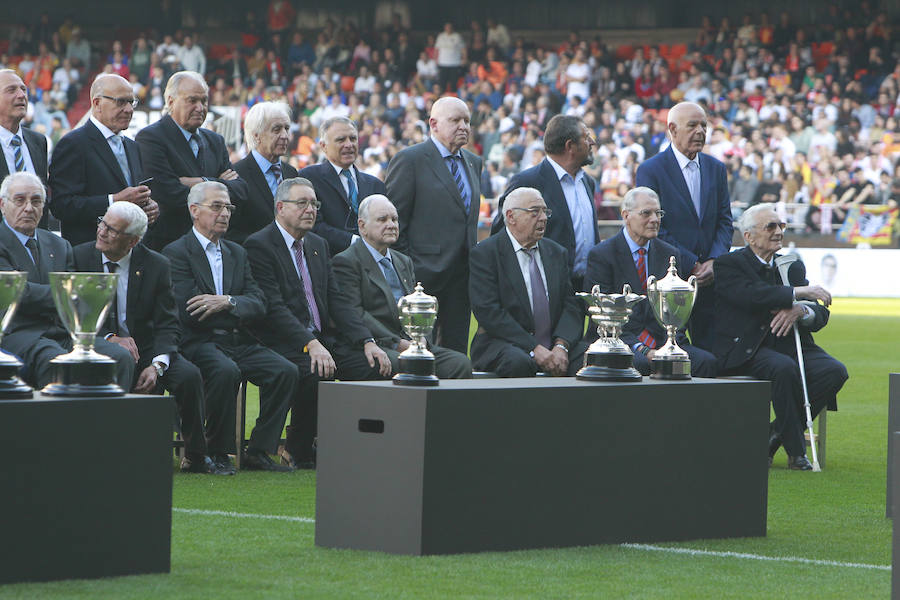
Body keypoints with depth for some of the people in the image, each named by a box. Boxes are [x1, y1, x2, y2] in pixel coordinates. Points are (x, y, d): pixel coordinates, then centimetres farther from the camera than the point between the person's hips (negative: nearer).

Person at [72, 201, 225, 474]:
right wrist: (109, 338, -24)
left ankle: (195, 457, -9)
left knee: (189, 375, -24)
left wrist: (157, 365, -21)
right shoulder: (79, 257, -2)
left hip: (145, 348, 2)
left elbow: (168, 325, -2)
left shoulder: (156, 265, 0)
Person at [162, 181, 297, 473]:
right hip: (198, 342, -6)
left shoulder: (237, 253, 21)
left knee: (286, 371, -18)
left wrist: (227, 302, -13)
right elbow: (187, 311, -12)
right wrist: (239, 306, -3)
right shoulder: (177, 252, 0)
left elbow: (259, 305, 9)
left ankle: (258, 452, -12)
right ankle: (218, 453, -20)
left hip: (239, 342, 6)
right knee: (226, 370, -37)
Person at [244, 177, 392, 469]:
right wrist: (310, 344, -28)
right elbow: (273, 308, -16)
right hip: (284, 344, -7)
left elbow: (337, 301, 14)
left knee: (374, 366, -16)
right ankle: (297, 452, -15)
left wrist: (367, 342, -2)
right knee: (315, 373, -35)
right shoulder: (259, 246, -6)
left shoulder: (318, 245, 19)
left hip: (323, 339, 7)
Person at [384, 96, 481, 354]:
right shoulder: (409, 160, -5)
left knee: (457, 351, 5)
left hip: (462, 275, 7)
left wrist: (475, 262, 14)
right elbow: (393, 221, -7)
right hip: (425, 273, -7)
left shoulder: (473, 163, 17)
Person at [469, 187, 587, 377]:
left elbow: (571, 305, 9)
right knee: (518, 362, -38)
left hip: (555, 345, 4)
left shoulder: (557, 252, 17)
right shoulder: (485, 253, -2)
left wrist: (561, 346, -12)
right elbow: (488, 311, -12)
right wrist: (534, 349, -19)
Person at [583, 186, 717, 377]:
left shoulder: (671, 254, 17)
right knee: (639, 363, -39)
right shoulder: (601, 255, 1)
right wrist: (640, 349, -18)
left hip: (664, 340, 5)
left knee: (707, 361, -24)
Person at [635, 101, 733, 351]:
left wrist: (715, 261, -6)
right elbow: (653, 228, -9)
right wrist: (691, 265, -12)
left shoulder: (716, 169, 13)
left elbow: (725, 221, 11)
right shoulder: (650, 170, -4)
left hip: (710, 277, 5)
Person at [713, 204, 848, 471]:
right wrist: (799, 293, -21)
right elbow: (752, 295, -20)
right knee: (784, 367, -36)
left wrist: (800, 311, -16)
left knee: (834, 371, -21)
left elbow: (820, 315, 9)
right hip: (747, 349, -6)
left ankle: (777, 433, -8)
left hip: (789, 345, 6)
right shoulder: (729, 264, 2)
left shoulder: (792, 266, 19)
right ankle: (796, 451, -23)